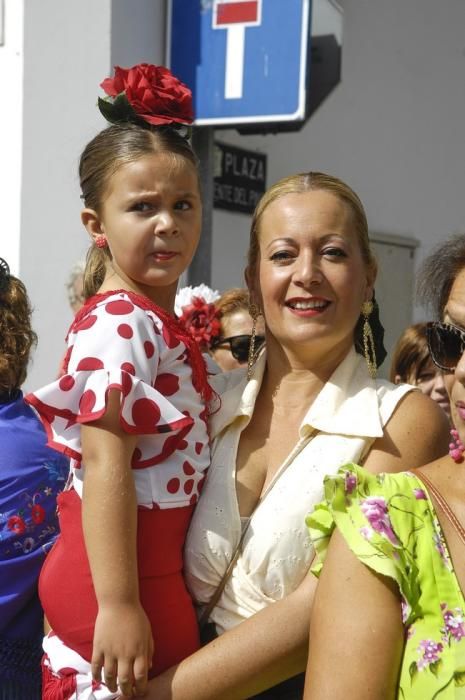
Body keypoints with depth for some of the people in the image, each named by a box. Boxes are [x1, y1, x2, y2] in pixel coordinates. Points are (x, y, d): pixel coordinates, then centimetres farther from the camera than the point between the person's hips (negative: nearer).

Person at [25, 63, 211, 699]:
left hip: (156, 568, 9)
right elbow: (105, 468, -26)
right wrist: (119, 604, -27)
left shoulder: (157, 321, 10)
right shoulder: (120, 324, -19)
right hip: (126, 576, -9)